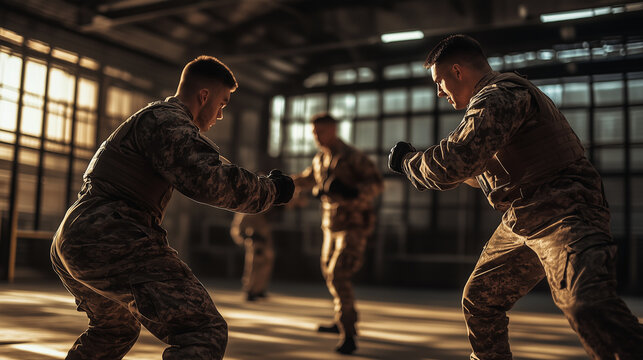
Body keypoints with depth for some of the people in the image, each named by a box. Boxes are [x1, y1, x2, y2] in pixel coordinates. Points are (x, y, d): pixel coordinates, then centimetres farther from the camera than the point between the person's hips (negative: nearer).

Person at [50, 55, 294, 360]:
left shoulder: (146, 118, 26)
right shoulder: (167, 119, -6)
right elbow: (210, 182, -20)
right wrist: (271, 190, -5)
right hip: (111, 243, -11)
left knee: (115, 329, 34)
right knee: (204, 332, -17)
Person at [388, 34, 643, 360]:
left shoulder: (499, 96, -16)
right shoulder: (495, 98, 18)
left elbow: (454, 164, -28)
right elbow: (481, 169, 27)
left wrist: (406, 161, -9)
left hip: (563, 214, -11)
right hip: (522, 222, 11)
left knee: (587, 306, -31)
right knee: (478, 300, 16)